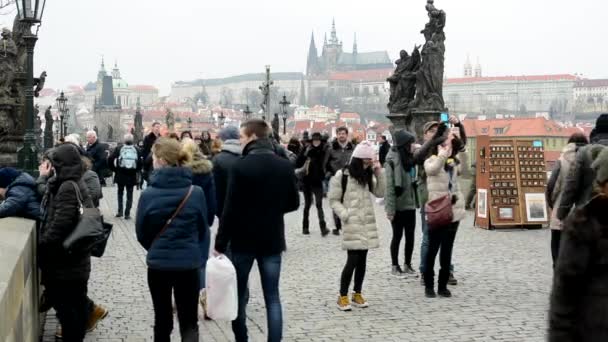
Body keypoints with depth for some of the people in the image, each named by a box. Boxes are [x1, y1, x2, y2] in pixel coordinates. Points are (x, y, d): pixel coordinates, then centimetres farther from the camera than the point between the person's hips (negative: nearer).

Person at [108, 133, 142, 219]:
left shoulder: (119, 148, -3)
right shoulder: (137, 150, -2)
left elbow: (110, 160, -8)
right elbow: (141, 162, -6)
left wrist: (114, 169, 5)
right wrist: (136, 170, 8)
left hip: (120, 175, 0)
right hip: (132, 176, 0)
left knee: (120, 192, 19)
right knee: (129, 194, 8)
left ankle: (120, 211, 12)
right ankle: (127, 214, 4)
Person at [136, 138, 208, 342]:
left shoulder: (148, 194, -12)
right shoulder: (196, 193, -9)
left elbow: (141, 233, 0)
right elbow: (203, 230, 3)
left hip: (158, 264, 0)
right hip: (189, 264, 0)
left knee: (162, 320, 18)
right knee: (189, 322, 9)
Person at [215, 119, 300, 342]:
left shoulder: (241, 166, -13)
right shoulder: (285, 166, 0)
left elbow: (231, 209, -15)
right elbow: (293, 203, 8)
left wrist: (220, 243, -9)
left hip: (243, 239, -3)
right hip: (272, 240, 3)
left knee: (239, 294, 13)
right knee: (272, 297, 6)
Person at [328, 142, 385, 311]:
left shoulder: (367, 176, 13)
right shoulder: (342, 175, -7)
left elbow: (380, 193, 7)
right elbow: (333, 200, -6)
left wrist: (379, 173, -2)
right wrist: (345, 215, -17)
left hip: (367, 223, 6)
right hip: (351, 224, -6)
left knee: (362, 260, 9)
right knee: (353, 260, -8)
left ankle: (357, 294, 21)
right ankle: (343, 296, 3)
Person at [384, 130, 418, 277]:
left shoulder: (409, 158, 8)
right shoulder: (393, 160, -15)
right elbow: (390, 185, -18)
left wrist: (416, 200, 7)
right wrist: (390, 208, -20)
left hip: (410, 204, 7)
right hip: (398, 205, -7)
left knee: (410, 235, 10)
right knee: (397, 235, 4)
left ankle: (407, 264, 22)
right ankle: (395, 266, 16)